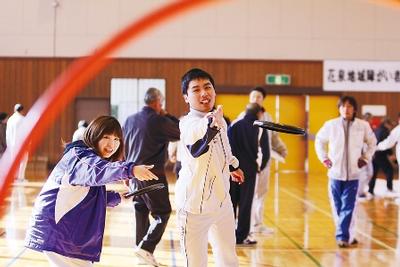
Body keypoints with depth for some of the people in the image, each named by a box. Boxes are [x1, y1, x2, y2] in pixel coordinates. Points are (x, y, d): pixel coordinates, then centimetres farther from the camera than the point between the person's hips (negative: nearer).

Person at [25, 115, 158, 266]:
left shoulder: (90, 157, 17)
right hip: (56, 233, -10)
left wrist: (118, 197, 12)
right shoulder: (80, 154, -13)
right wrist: (130, 170, -51)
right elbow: (97, 170, -38)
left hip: (68, 234, 10)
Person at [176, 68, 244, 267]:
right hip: (195, 205, -7)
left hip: (222, 201, 8)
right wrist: (210, 124, -67)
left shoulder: (219, 119, 5)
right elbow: (195, 133, -46)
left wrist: (232, 165, 42)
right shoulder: (188, 122, -19)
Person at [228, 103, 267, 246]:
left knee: (230, 203, 11)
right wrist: (260, 166, 10)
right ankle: (241, 237, 6)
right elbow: (265, 153, -5)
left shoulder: (234, 126, 6)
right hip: (249, 170, -3)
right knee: (245, 204, 4)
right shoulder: (260, 128, -1)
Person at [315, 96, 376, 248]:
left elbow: (372, 142, 15)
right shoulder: (330, 125, 0)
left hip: (353, 174, -1)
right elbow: (319, 140, 15)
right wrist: (324, 158, 7)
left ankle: (343, 237, -4)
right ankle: (348, 235, 20)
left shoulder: (363, 126, -1)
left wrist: (366, 158, 7)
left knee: (348, 207, -6)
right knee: (337, 207, 6)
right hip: (335, 172, 1)